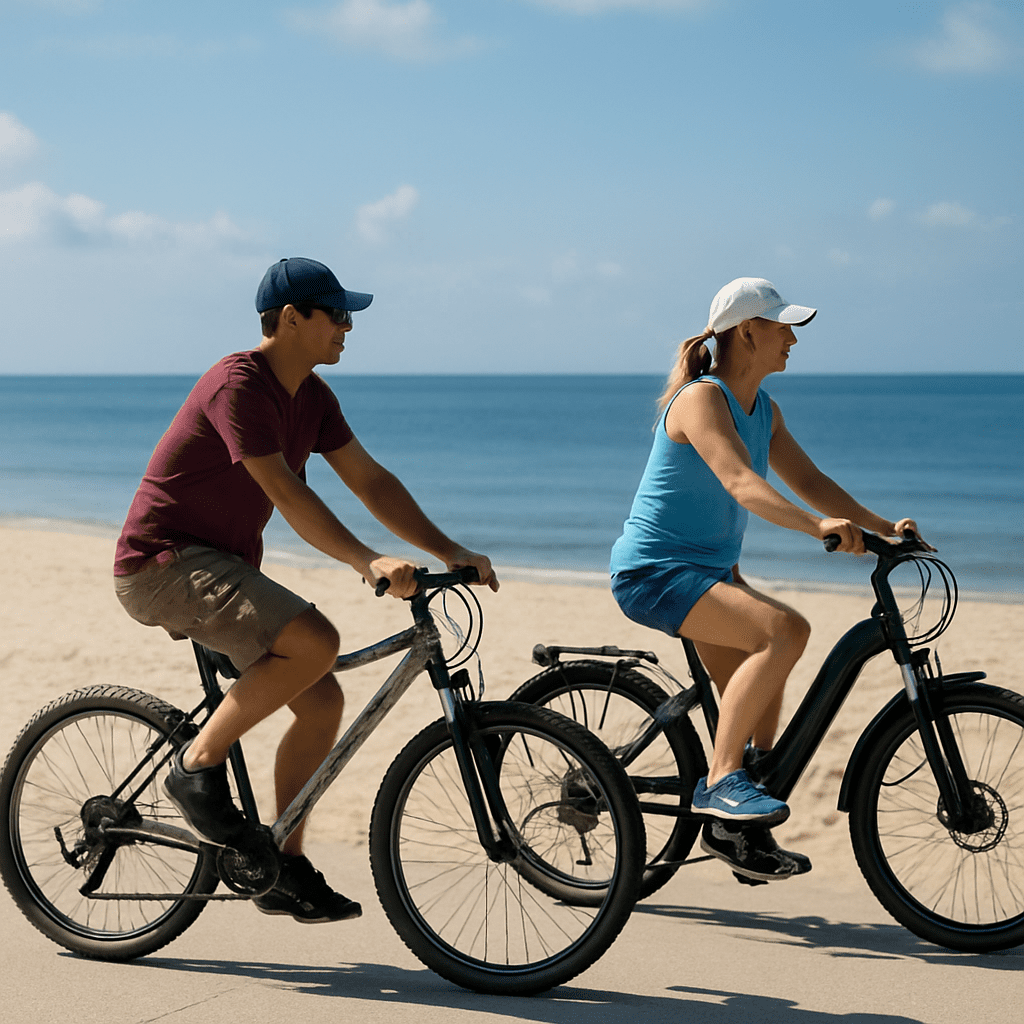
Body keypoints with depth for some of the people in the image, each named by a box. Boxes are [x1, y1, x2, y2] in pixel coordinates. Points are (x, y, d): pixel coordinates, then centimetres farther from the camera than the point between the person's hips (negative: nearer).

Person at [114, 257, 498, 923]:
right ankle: (198, 767, -13)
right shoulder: (239, 384, -20)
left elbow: (371, 481, 8)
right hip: (165, 563, -9)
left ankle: (286, 869, 11)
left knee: (323, 701, 1)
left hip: (222, 566, 9)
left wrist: (452, 553, 0)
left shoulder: (311, 396, 9)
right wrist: (369, 562, -37)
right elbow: (286, 492, -29)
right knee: (315, 640, -28)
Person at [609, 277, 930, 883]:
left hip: (709, 571, 10)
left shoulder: (763, 410, 11)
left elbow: (808, 479, 10)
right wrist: (818, 526, -47)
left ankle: (735, 833, 22)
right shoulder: (702, 399, -18)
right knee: (786, 629, -29)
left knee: (758, 705, 9)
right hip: (655, 572, -10)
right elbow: (742, 482, -33)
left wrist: (883, 526, -3)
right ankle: (719, 782, -26)